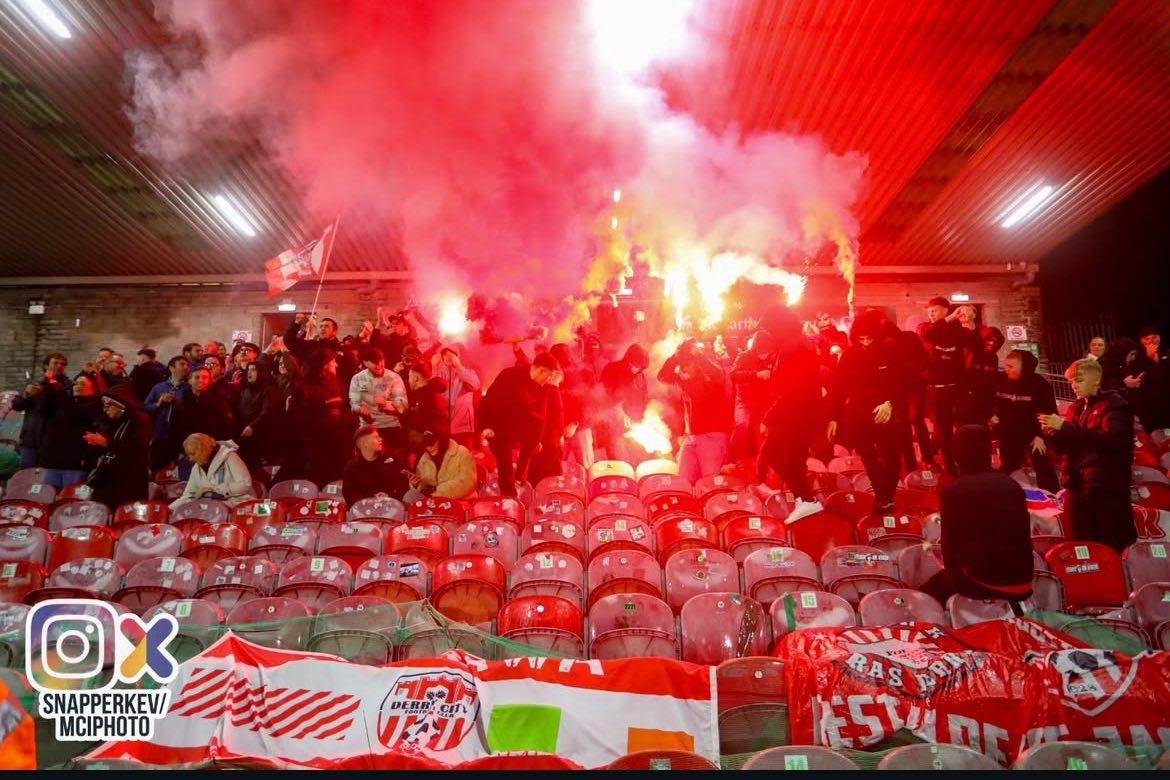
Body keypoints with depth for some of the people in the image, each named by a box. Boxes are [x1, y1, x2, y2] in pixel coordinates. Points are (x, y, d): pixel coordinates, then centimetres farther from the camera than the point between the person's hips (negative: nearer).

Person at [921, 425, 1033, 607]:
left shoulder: (952, 490, -6)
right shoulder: (1012, 485, 8)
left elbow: (950, 543, -3)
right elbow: (1024, 537, 17)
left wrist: (953, 571, 17)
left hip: (982, 581, -5)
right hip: (1022, 582, 5)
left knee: (933, 588, 21)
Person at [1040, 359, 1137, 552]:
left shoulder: (1115, 405, -5)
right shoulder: (1075, 408, 16)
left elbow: (1109, 438, -22)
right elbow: (1067, 446, 18)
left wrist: (1065, 426, -24)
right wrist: (1054, 432, -4)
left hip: (1107, 489, -6)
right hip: (1077, 486, 7)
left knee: (1112, 549, -2)